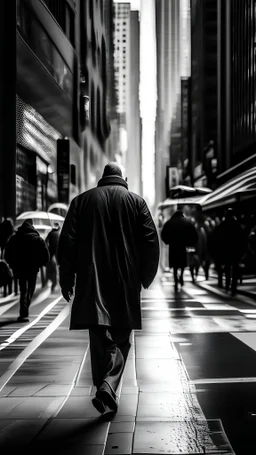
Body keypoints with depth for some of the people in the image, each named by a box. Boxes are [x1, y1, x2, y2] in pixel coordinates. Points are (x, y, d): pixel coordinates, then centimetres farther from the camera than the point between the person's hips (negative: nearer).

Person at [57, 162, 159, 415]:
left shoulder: (82, 201, 7)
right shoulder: (136, 202, 5)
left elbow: (67, 241, 2)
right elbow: (151, 242, 1)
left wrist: (66, 279, 8)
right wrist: (145, 278, 12)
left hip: (91, 283, 1)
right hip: (126, 284, 0)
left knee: (99, 337, 8)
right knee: (120, 338, 6)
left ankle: (105, 391, 10)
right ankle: (108, 387, -13)